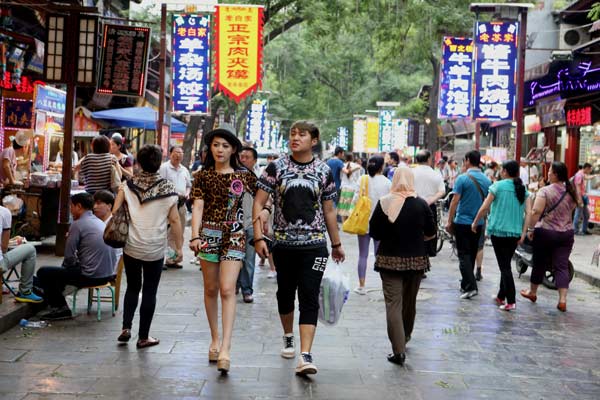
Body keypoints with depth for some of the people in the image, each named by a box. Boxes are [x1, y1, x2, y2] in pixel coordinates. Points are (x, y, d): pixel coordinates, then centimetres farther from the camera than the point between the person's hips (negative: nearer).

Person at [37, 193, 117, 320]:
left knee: (43, 272, 4)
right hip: (108, 274, 9)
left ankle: (61, 308, 7)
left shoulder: (77, 224, -10)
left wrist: (65, 266, 11)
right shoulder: (100, 222, 14)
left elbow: (69, 256, -9)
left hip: (92, 276, -9)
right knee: (65, 268, 31)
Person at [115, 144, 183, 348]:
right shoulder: (167, 188, -7)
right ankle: (143, 337, 12)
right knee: (149, 291, 7)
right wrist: (179, 246, 3)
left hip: (131, 246, 2)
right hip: (155, 249, -2)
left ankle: (126, 328, 6)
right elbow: (174, 220, -5)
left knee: (132, 288, 18)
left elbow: (115, 212, -6)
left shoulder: (128, 185, -2)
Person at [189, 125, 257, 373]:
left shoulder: (243, 175, 5)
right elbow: (198, 206, -4)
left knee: (227, 289, -12)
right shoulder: (203, 175, 4)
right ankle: (214, 340, 25)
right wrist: (195, 236, -17)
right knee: (211, 289, 10)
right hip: (209, 234, 1)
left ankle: (225, 349, -16)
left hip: (234, 236, -1)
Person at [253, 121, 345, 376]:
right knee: (285, 294, 15)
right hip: (283, 243, 1)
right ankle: (288, 338, 39)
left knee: (309, 299, -8)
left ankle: (305, 356, -12)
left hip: (314, 245, -1)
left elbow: (329, 211, 11)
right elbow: (259, 203, -1)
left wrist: (336, 244, 15)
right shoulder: (276, 167, 0)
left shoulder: (323, 171, 3)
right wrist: (258, 237, -11)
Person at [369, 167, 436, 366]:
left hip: (389, 259, -2)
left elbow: (374, 233, -5)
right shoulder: (421, 204, -6)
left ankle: (398, 350, -9)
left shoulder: (384, 203, -9)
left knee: (393, 303, -1)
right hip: (416, 259, 2)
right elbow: (431, 233, 2)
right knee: (410, 301, 20)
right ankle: (405, 336, 40)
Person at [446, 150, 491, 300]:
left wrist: (449, 221, -7)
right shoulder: (487, 180, 4)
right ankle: (466, 283, 25)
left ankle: (470, 287, -14)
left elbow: (455, 201, -13)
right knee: (472, 254, 15)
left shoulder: (462, 178, -12)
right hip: (479, 223, 5)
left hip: (462, 222, -5)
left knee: (464, 255, -4)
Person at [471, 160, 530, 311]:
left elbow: (484, 208, -6)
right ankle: (501, 297, 29)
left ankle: (511, 301, -10)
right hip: (516, 233, 5)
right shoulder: (523, 189, 6)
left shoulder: (498, 186, -6)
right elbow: (529, 213, -1)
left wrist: (475, 223, 8)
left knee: (505, 267, -4)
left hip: (499, 231, -5)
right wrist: (523, 233, 2)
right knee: (506, 265, 18)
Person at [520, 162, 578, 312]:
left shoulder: (545, 191, -14)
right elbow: (578, 204, 20)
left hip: (545, 232, -4)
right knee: (562, 266, 2)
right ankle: (562, 300, -6)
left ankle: (532, 292, 30)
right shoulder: (571, 191, 4)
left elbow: (536, 212, -22)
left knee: (540, 264, 12)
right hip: (567, 233, 4)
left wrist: (530, 229, -15)